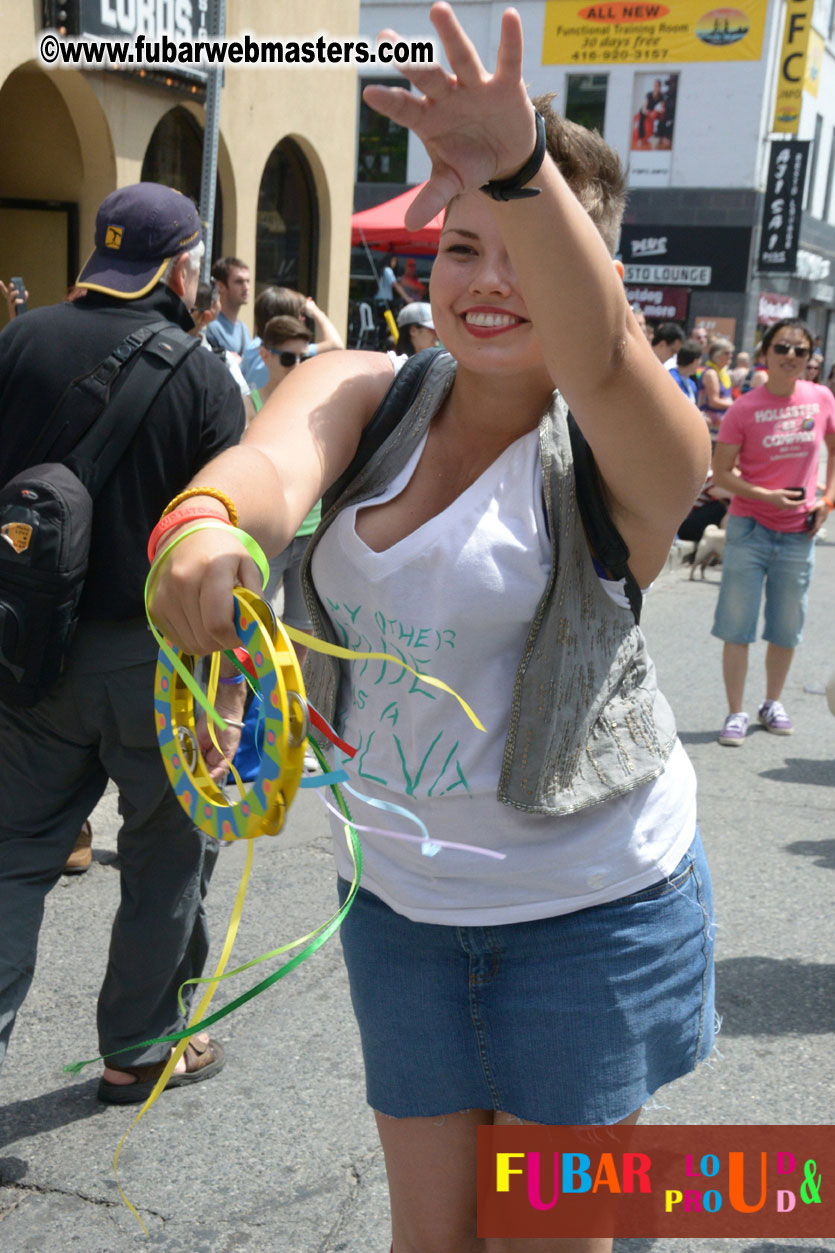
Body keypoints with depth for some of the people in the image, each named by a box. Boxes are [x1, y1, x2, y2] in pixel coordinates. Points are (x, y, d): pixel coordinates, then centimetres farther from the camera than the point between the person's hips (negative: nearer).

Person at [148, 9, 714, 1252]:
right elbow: (276, 459, -26)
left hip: (589, 902, -3)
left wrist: (524, 171, -54)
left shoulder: (623, 451, -13)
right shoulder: (366, 392, -4)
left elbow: (601, 348, -37)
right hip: (399, 892, 3)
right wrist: (207, 523, -48)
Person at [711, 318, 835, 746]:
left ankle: (773, 703, 31)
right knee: (737, 626, -1)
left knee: (787, 628, 13)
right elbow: (721, 472, -7)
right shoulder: (744, 409, -10)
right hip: (749, 528, -3)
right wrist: (765, 496, -20)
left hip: (798, 533, 3)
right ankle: (736, 713, 10)